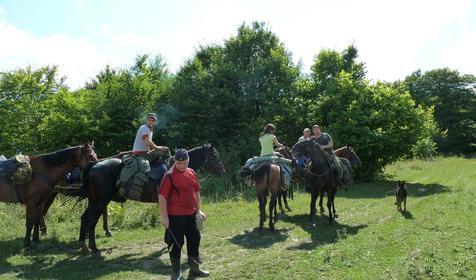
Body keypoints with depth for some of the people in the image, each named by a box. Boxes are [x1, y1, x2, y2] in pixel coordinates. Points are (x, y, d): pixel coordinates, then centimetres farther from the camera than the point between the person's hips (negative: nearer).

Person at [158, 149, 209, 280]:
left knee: (194, 240, 14)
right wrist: (164, 217, -18)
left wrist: (199, 210, 11)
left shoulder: (191, 173, 7)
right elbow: (162, 196, -16)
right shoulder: (169, 175, -13)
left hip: (191, 214, 7)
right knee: (177, 243, 4)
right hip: (176, 216, -7)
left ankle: (194, 269, 30)